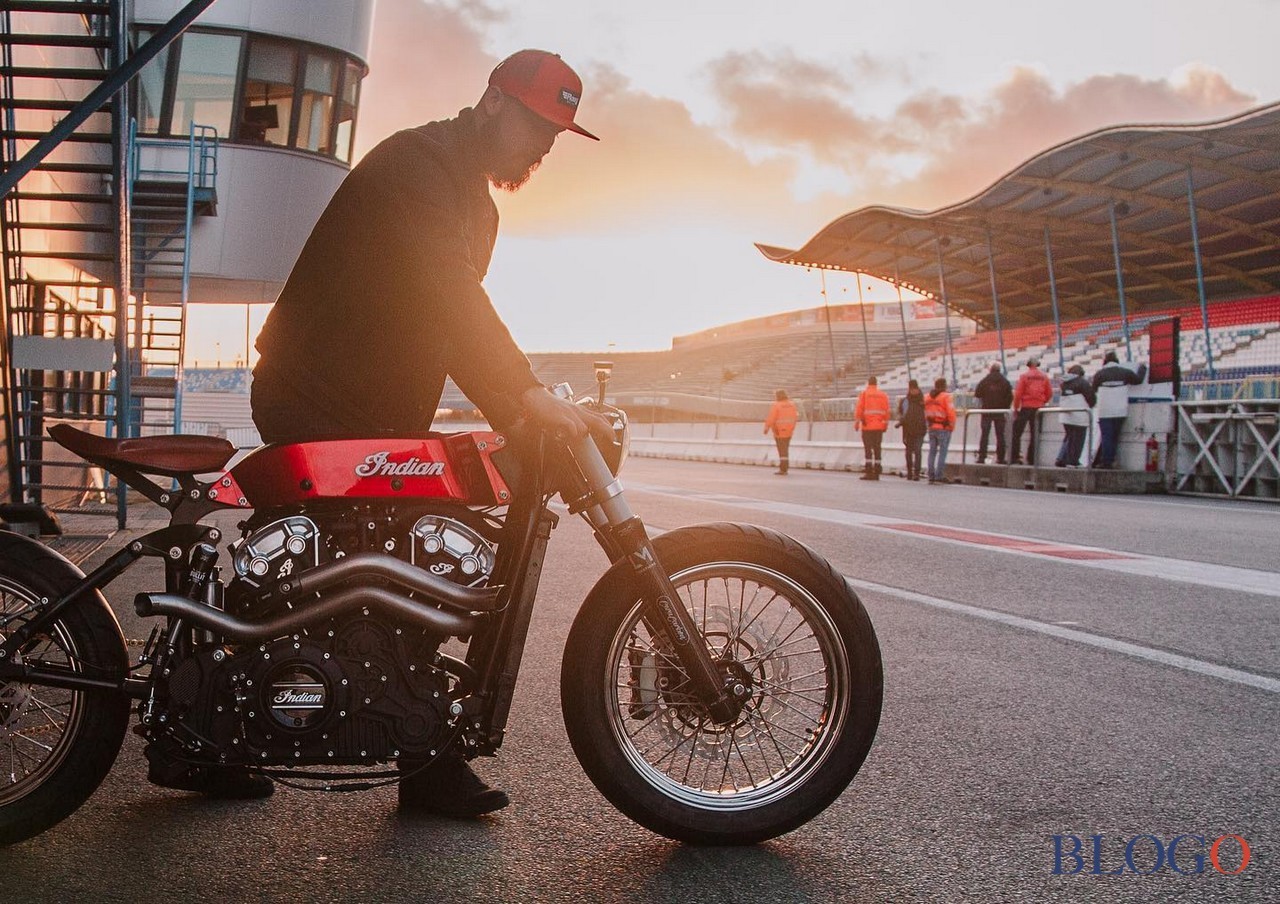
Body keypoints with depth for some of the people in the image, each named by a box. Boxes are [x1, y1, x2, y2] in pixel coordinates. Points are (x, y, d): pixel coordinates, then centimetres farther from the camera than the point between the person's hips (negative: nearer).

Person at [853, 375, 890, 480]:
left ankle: (868, 471, -7)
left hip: (867, 426, -3)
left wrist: (856, 422, -4)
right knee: (877, 448, 8)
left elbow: (859, 408, -8)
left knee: (868, 448, -1)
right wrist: (886, 424, 9)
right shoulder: (883, 395, 7)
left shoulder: (864, 393, -2)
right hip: (879, 427, 3)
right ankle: (877, 472, 7)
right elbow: (886, 410, 3)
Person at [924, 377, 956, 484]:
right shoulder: (946, 397, -11)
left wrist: (929, 423, 14)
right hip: (944, 429, -6)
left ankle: (931, 477, 11)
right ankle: (938, 477, -7)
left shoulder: (927, 397, 8)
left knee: (932, 452, 11)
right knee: (942, 452, -2)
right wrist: (952, 426, -4)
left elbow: (925, 413, 8)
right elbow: (951, 412, -16)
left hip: (932, 428, 6)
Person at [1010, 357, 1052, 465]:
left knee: (1017, 433, 3)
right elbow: (1049, 393, 5)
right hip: (1039, 408, 3)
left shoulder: (1024, 376, -5)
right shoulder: (1044, 377, 4)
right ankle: (1032, 459, 7)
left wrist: (1015, 408, 0)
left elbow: (1018, 393, -8)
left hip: (1026, 407, -3)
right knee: (1035, 434, 9)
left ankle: (1015, 457, -4)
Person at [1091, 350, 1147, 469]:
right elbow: (1138, 379, 19)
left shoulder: (1099, 374, -1)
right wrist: (1142, 368, 37)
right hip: (1120, 411, 2)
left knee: (1106, 436, -1)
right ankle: (1110, 461, 6)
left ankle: (1105, 461, -6)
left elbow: (1093, 390, 10)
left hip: (1104, 411, -2)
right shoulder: (1125, 372, 4)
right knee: (1115, 437, 9)